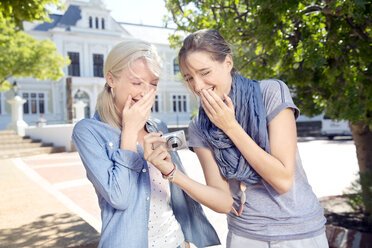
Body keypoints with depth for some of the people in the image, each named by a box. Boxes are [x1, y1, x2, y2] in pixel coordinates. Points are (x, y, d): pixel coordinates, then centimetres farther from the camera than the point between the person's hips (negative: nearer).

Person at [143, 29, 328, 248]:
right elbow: (225, 202, -12)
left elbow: (283, 180, -20)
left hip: (300, 230, -2)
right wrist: (172, 172, -25)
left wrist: (231, 127, -22)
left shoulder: (271, 92, -16)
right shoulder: (200, 128, -8)